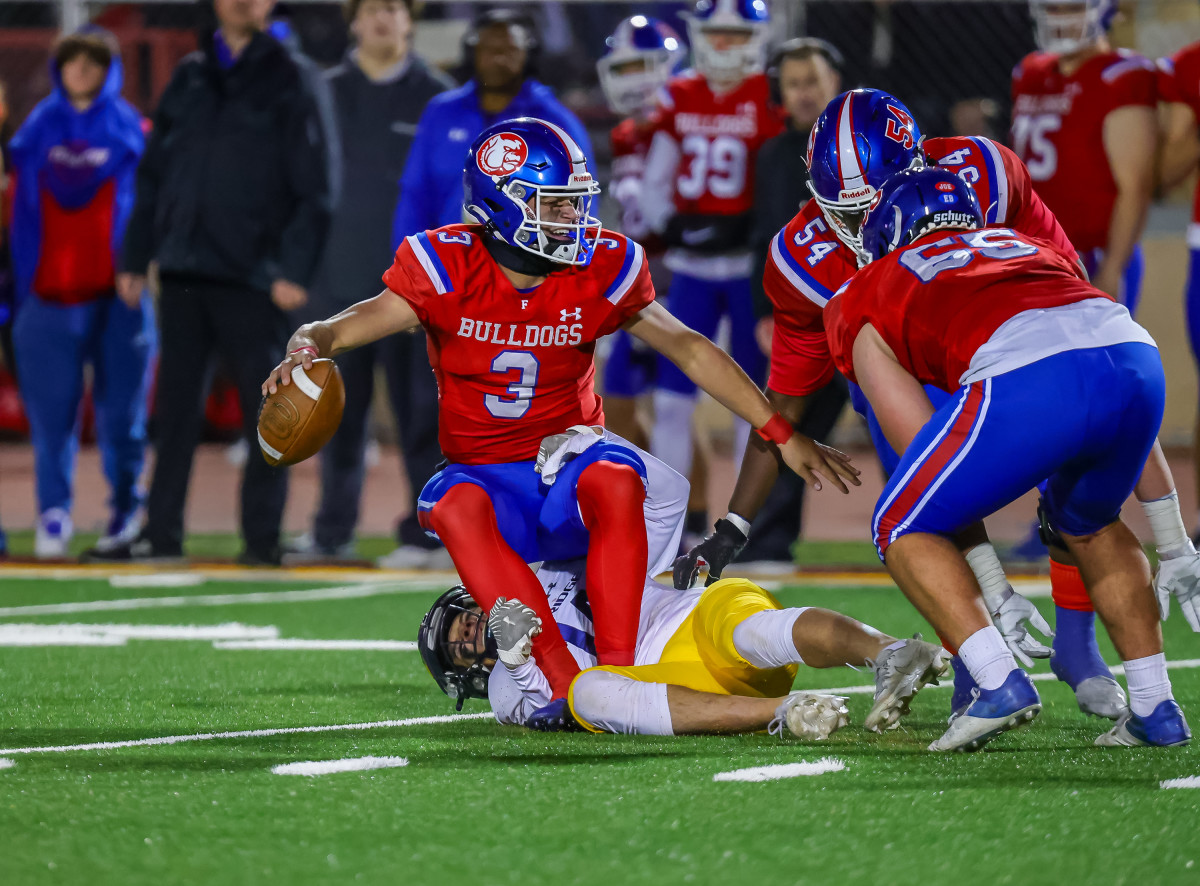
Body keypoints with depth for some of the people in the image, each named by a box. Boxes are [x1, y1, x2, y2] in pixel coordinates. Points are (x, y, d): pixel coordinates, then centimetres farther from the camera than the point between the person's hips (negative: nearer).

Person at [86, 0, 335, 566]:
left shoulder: (290, 80, 0)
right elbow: (154, 173, 15)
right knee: (176, 407, 7)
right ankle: (161, 533, 13)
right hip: (183, 272, 4)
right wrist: (135, 257, 9)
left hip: (252, 278, -4)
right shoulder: (190, 76, 13)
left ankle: (262, 536, 6)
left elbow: (314, 188, -5)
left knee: (264, 410, -1)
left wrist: (294, 269, -14)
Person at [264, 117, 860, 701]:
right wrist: (307, 350, -40)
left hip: (567, 463, 1)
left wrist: (783, 436, 2)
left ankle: (617, 675, -33)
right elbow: (344, 329, -14)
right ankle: (565, 681, -42)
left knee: (615, 481, -35)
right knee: (457, 507, -36)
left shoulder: (599, 269, -4)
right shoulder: (448, 270, -9)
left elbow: (691, 351, 3)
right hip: (486, 475, -1)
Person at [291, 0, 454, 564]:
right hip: (340, 279, 3)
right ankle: (333, 530, 13)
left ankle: (428, 530, 3)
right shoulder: (328, 94, 10)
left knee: (423, 412, -2)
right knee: (339, 415, 6)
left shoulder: (437, 98, 3)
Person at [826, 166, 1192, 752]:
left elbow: (922, 447, 22)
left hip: (1027, 381, -5)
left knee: (904, 531, 16)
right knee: (1089, 522, 34)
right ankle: (1156, 708, 26)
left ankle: (1000, 682, -1)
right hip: (1139, 362, 5)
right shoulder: (1030, 247, 41)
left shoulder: (862, 301, 29)